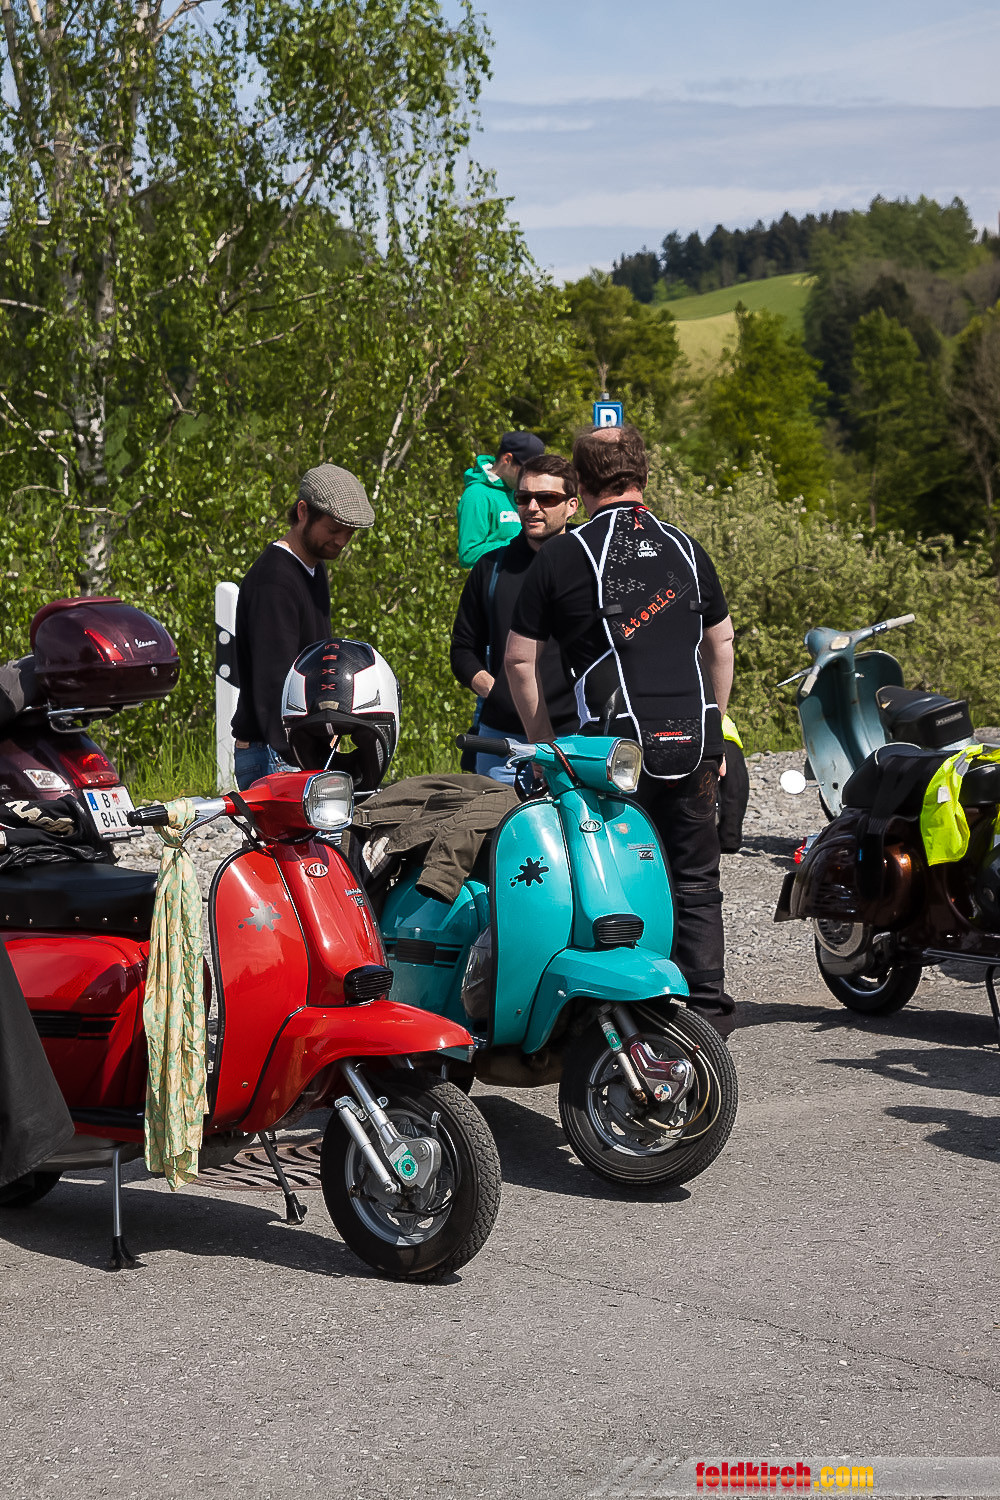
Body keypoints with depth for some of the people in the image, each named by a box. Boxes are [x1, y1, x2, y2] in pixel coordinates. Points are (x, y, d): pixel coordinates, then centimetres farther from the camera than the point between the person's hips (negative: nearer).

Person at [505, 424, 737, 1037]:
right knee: (695, 883, 12)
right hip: (694, 741, 3)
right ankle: (709, 1012, 11)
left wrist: (544, 745, 9)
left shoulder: (562, 556, 0)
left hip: (614, 746, -3)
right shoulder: (686, 550, 11)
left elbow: (520, 659, 1)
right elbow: (722, 645, 19)